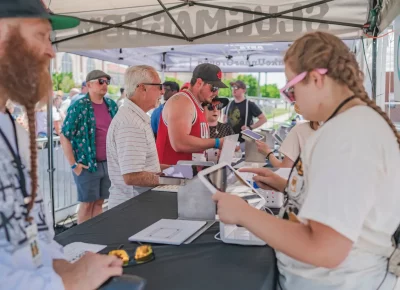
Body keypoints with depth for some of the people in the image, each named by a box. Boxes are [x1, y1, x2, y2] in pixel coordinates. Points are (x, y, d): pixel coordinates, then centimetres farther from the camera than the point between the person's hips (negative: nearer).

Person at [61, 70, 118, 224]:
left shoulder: (112, 105, 7)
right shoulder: (79, 106, -10)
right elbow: (65, 137, -10)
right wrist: (73, 164, -12)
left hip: (109, 163, 5)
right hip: (87, 164, -5)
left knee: (99, 202, 14)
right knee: (87, 204, 5)